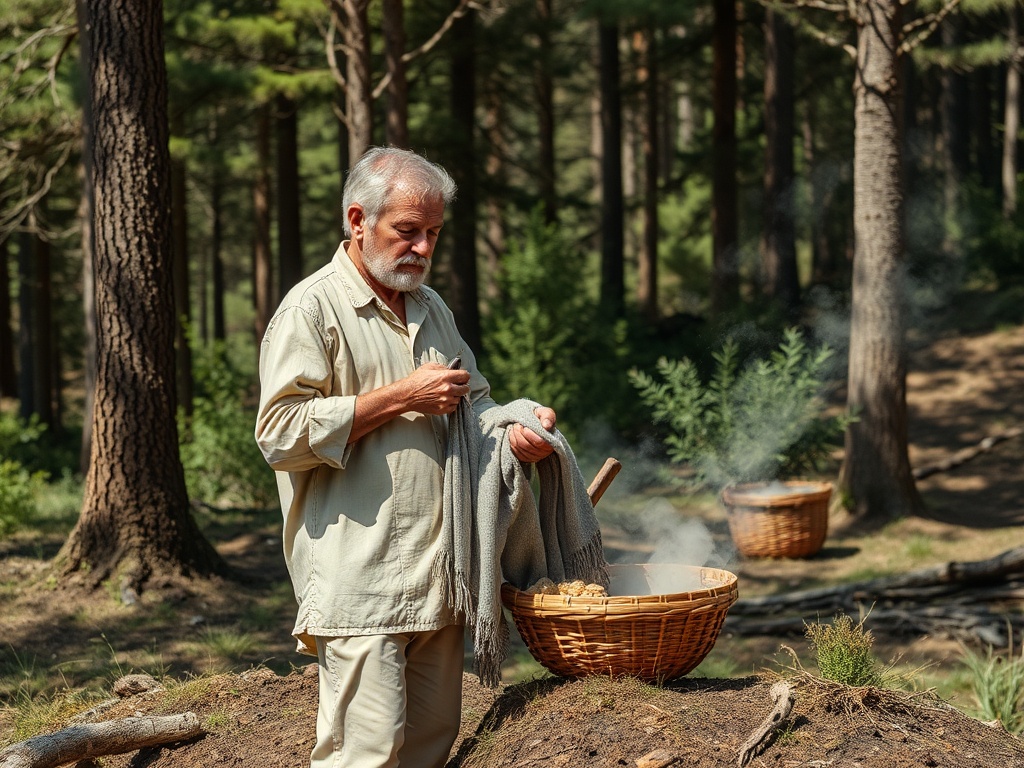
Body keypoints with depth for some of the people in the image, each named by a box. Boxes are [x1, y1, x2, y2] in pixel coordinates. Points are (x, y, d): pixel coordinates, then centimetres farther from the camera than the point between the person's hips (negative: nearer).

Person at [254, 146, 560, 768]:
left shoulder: (432, 309, 20)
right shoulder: (312, 308, -5)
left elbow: (474, 402, 29)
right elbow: (282, 435, -15)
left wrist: (515, 430, 4)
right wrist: (401, 397, -14)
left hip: (435, 576, 8)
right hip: (359, 582, -8)